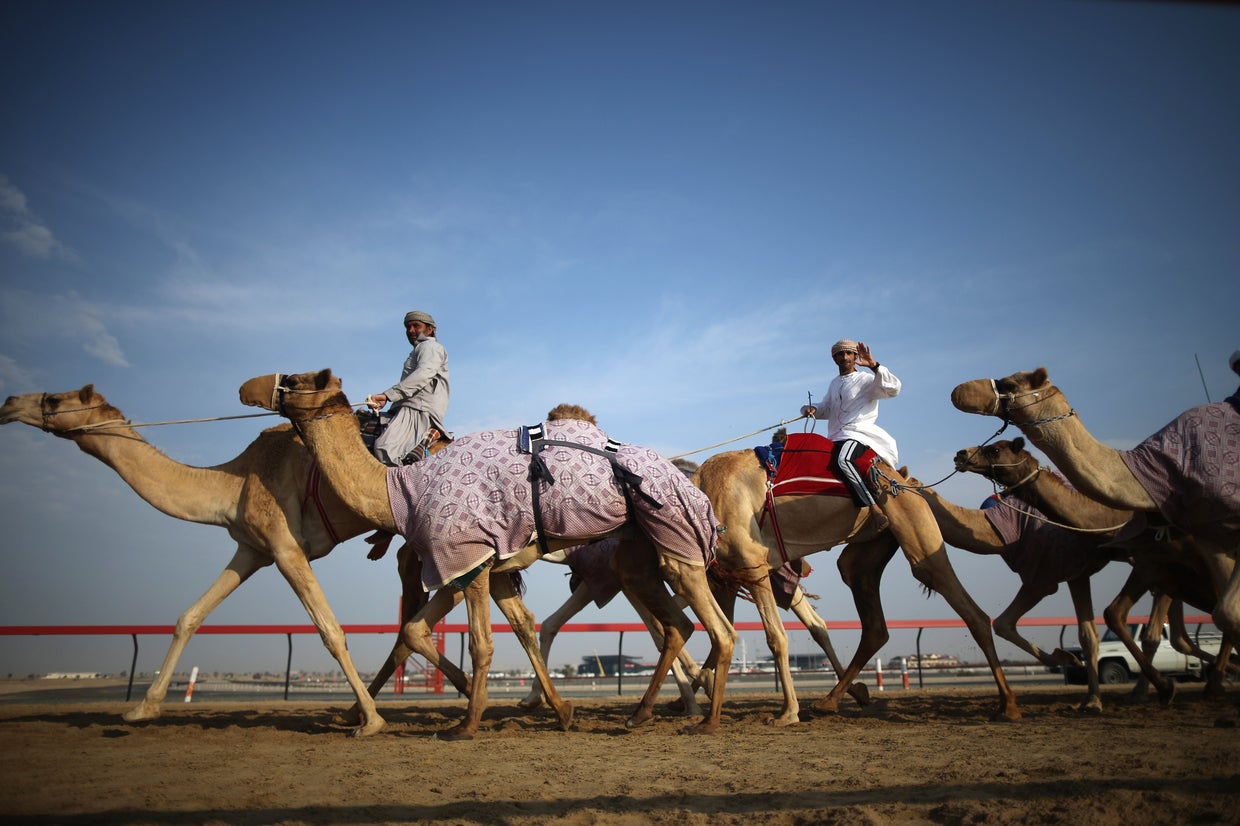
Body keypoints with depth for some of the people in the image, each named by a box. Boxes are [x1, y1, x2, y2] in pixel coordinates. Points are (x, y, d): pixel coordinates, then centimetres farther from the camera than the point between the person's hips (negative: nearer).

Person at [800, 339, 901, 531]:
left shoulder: (866, 380, 1)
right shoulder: (834, 384, 23)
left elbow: (893, 388, -15)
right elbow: (826, 408, 28)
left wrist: (873, 365, -23)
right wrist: (812, 409, 4)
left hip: (858, 433, -9)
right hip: (836, 436, 9)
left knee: (843, 460, -37)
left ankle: (875, 508, -40)